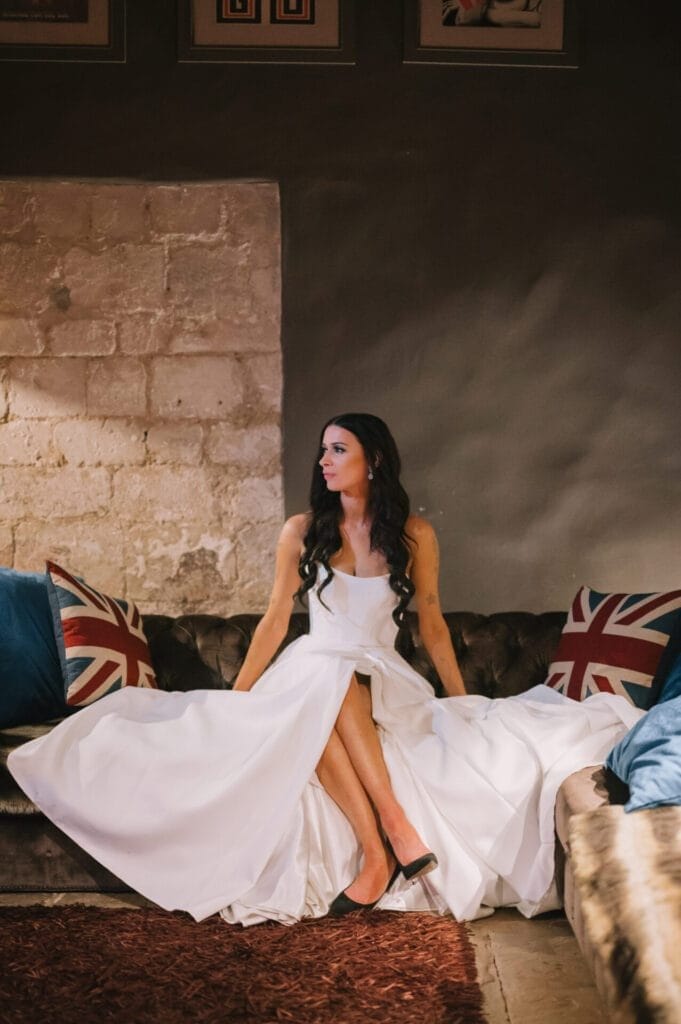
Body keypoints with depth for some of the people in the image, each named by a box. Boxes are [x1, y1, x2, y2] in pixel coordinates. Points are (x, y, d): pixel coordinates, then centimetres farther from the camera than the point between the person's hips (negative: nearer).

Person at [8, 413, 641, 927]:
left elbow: (431, 623, 9)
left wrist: (464, 704, 8)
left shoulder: (414, 534, 4)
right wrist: (234, 697, 2)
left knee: (333, 685, -38)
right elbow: (275, 620, 7)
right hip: (311, 670, 1)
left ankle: (379, 856, -39)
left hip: (381, 678, -1)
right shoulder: (302, 532, 5)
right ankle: (396, 838, -35)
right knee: (315, 707, -38)